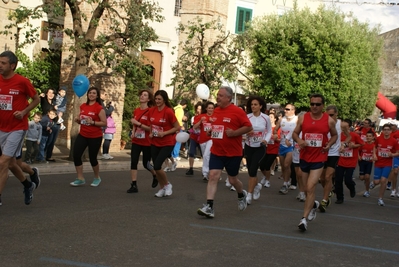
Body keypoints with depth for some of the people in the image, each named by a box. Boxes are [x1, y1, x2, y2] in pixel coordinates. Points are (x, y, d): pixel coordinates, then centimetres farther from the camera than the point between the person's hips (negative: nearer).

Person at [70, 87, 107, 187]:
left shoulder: (99, 108, -12)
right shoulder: (83, 106, 6)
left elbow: (104, 123, -13)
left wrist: (92, 122, -24)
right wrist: (78, 120, -2)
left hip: (95, 137, -5)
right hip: (82, 135, 5)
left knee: (92, 158, 5)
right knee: (76, 155, -6)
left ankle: (97, 178, 29)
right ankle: (80, 179, 6)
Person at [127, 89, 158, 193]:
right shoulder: (136, 111, 6)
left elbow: (151, 128, -17)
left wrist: (138, 123, -22)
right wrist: (133, 132, 4)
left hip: (147, 142, -5)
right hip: (136, 141, 5)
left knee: (146, 163, 9)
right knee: (133, 162, -7)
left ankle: (155, 176, 39)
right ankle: (134, 185, -4)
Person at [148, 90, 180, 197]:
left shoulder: (169, 111, -16)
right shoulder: (151, 111, 1)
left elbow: (178, 127, -12)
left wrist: (164, 133, -20)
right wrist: (151, 133, 0)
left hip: (167, 143, -6)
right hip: (155, 143, 6)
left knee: (157, 166, -15)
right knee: (156, 166, 8)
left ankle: (167, 185, 9)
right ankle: (162, 188, 27)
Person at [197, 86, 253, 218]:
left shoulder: (237, 111, -12)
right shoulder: (215, 111, 7)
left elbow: (249, 127, -12)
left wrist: (234, 133, -22)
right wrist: (210, 131, 3)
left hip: (233, 153, -4)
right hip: (216, 152, 4)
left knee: (232, 180, 10)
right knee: (213, 176, -10)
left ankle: (242, 195, 43)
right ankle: (209, 207, -14)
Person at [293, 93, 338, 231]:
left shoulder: (329, 120, -4)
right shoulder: (303, 118, -2)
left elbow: (335, 135, 11)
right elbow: (295, 133, 6)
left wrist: (329, 144, -8)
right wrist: (299, 140, -16)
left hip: (319, 158, -3)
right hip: (304, 157, 3)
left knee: (310, 188, -13)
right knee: (308, 188, 16)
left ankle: (304, 219, -7)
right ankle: (314, 204, 48)